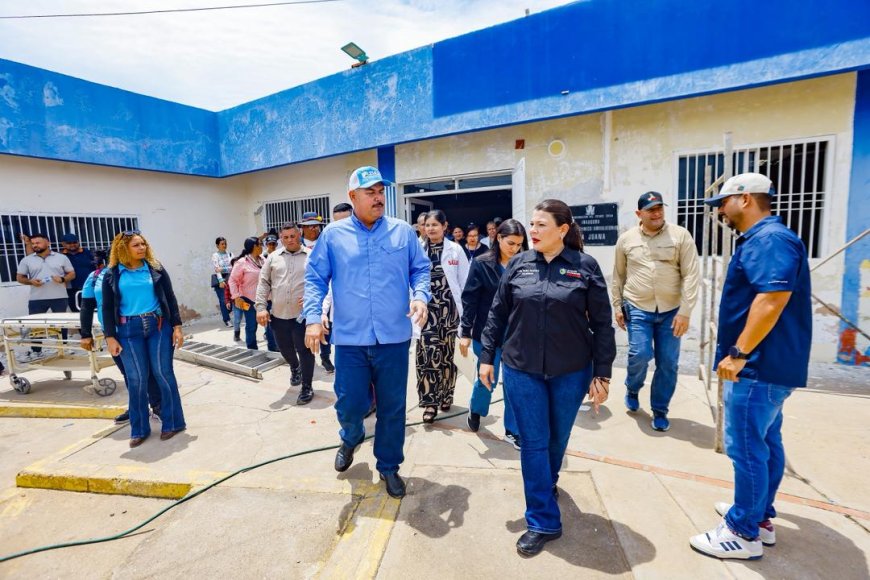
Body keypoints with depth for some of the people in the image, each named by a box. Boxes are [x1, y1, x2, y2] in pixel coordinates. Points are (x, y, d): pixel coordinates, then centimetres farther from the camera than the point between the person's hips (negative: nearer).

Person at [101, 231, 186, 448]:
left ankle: (172, 422, 13)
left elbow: (170, 299, 5)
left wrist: (177, 326, -1)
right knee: (136, 379, 3)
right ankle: (139, 429, 17)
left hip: (159, 325, 0)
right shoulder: (112, 275, 4)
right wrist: (110, 337, -1)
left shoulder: (156, 269, 4)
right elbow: (107, 308, 6)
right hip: (129, 330, 0)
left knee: (163, 374, 2)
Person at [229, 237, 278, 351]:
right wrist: (236, 297, -17)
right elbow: (233, 280, -10)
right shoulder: (242, 262, -11)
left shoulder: (262, 260, 8)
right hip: (250, 300, -6)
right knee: (251, 327, 6)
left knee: (270, 324, 10)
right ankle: (252, 351, 18)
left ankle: (273, 348, 22)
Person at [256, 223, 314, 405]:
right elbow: (264, 283, 8)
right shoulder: (273, 257, 8)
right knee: (285, 348, 19)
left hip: (303, 314, -4)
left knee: (304, 351, 0)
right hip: (278, 314, 4)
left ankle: (307, 387, 15)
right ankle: (295, 368, 51)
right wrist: (261, 307, 0)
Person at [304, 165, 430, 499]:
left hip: (394, 338, 1)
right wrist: (313, 317, -9)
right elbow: (314, 278, 4)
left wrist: (420, 295, -11)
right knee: (349, 405, 10)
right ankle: (351, 438, 47)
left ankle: (388, 465, 34)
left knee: (392, 407, 11)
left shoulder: (403, 232, 4)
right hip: (350, 339, 0)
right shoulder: (333, 235, 3)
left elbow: (421, 269, 9)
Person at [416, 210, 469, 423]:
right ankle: (430, 401, 1)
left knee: (446, 353, 11)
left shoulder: (455, 250, 1)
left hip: (448, 307, 0)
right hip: (426, 308, 0)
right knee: (427, 353, -9)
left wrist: (466, 310, 1)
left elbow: (465, 282, 3)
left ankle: (445, 394, 29)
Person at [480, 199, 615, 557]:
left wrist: (602, 373, -4)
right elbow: (498, 314, 5)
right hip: (522, 369, 0)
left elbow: (602, 324, -2)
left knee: (558, 438, 19)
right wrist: (487, 356, 4)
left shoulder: (585, 266, -5)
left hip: (571, 371, 0)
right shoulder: (519, 264, -1)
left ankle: (547, 483, 49)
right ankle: (543, 522, 19)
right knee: (533, 443, 4)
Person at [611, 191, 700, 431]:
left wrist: (685, 311, -12)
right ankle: (632, 390, 21)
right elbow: (618, 276, 9)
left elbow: (690, 275, -6)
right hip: (638, 309, 0)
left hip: (671, 311, 0)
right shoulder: (626, 239, 2)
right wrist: (617, 306, 7)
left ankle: (660, 410, 22)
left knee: (668, 363, 4)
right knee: (640, 354, -11)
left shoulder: (681, 235, -3)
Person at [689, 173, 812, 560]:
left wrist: (739, 353, -26)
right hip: (765, 364, 11)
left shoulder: (769, 239, -17)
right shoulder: (761, 240, 16)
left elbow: (774, 297, -29)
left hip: (759, 366, -11)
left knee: (746, 447, -1)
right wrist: (737, 346, 25)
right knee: (765, 442, 18)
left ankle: (744, 532, 12)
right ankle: (759, 517, 32)